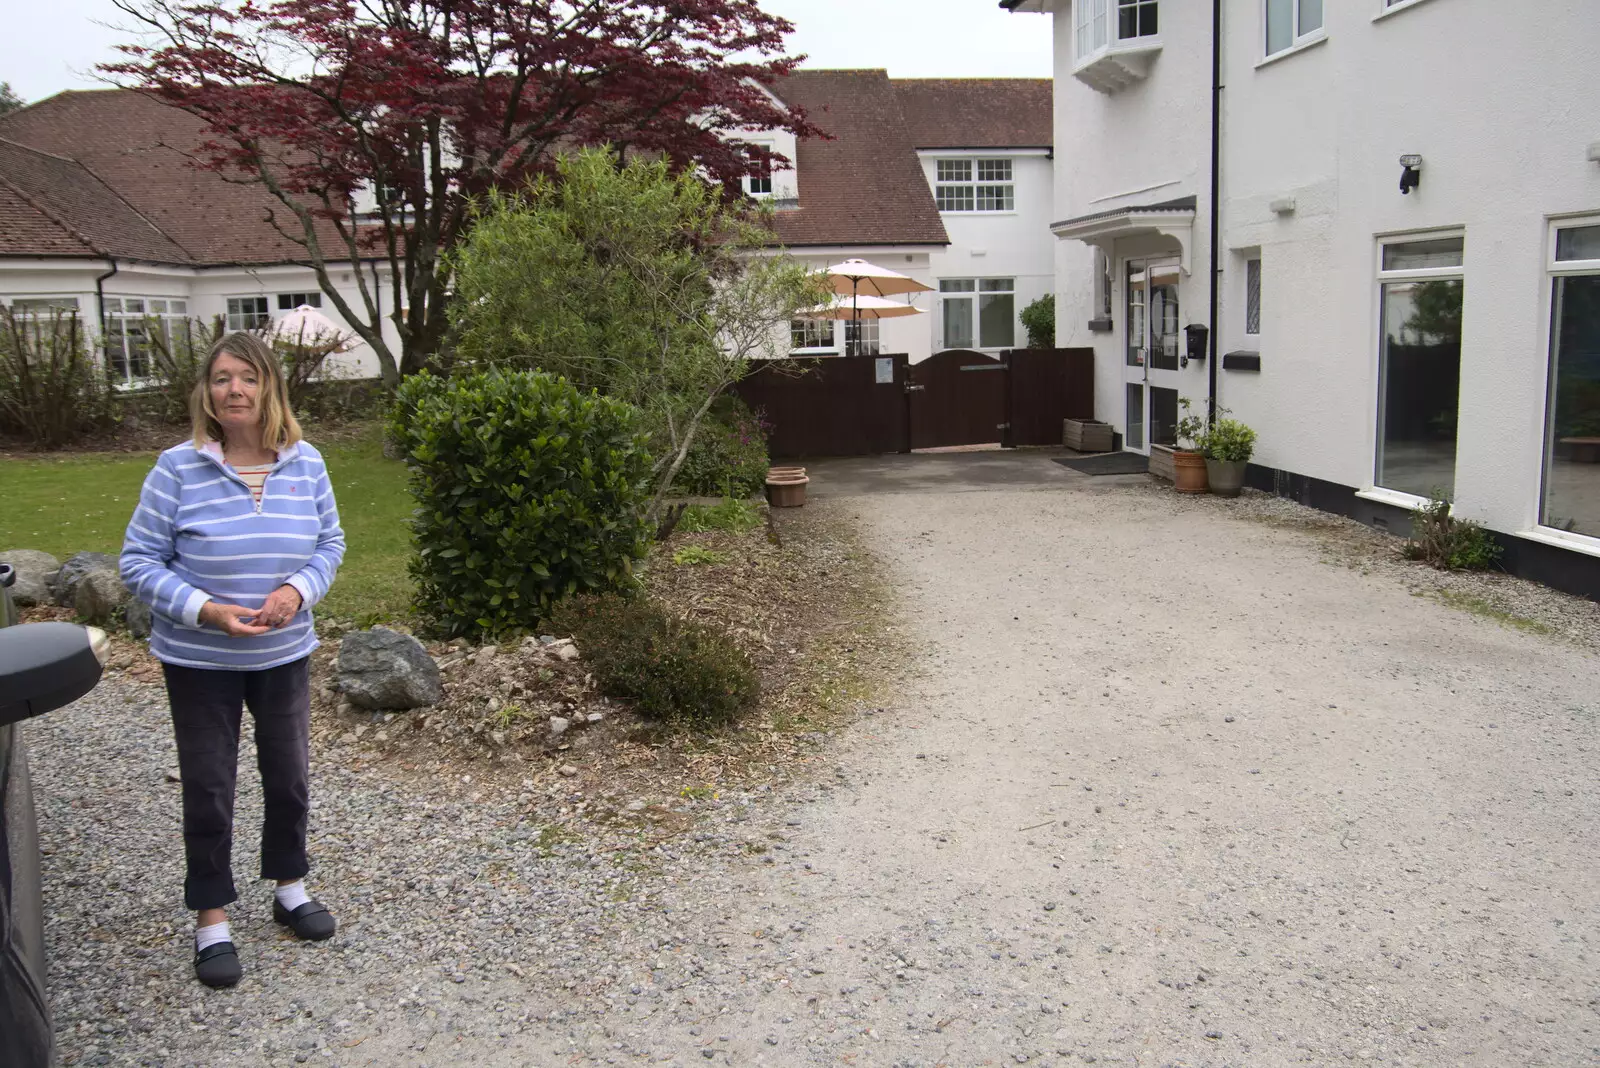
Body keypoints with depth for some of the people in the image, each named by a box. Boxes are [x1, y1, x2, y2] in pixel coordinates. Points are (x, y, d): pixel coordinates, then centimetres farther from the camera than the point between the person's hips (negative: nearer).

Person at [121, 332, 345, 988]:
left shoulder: (305, 465, -6)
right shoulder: (178, 469, -15)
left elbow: (329, 543, 3)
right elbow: (140, 561, -11)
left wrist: (298, 589, -16)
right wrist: (206, 611, -23)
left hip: (284, 655, 3)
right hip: (199, 662, -3)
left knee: (290, 778, 17)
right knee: (208, 789, 8)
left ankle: (289, 889, 39)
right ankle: (211, 920, 26)